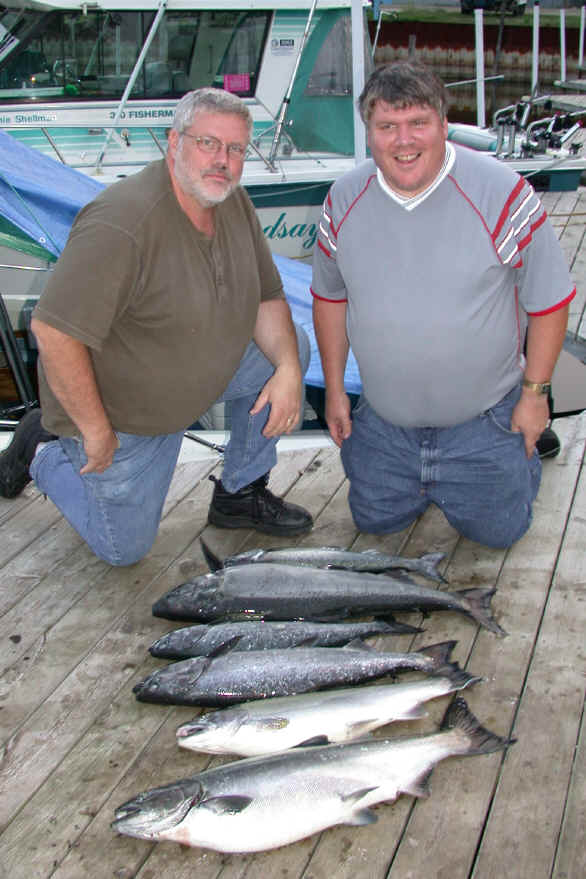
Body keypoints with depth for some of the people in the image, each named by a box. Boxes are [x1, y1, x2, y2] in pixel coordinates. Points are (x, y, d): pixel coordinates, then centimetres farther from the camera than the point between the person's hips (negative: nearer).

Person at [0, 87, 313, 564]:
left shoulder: (234, 201, -6)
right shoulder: (121, 224, -33)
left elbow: (267, 298, 1)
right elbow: (54, 331, -34)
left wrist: (287, 369, -17)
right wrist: (95, 430, -26)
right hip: (120, 411, -7)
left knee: (291, 345, -8)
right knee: (125, 549, 4)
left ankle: (240, 494, 7)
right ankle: (43, 450, 27)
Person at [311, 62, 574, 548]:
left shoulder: (503, 194, -18)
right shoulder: (345, 199, -6)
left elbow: (549, 300, -10)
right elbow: (330, 296, 6)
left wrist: (535, 394, -8)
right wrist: (335, 389, 7)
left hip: (482, 417, -3)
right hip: (384, 423, 3)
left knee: (496, 529, 4)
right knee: (375, 520, 12)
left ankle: (524, 451, 34)